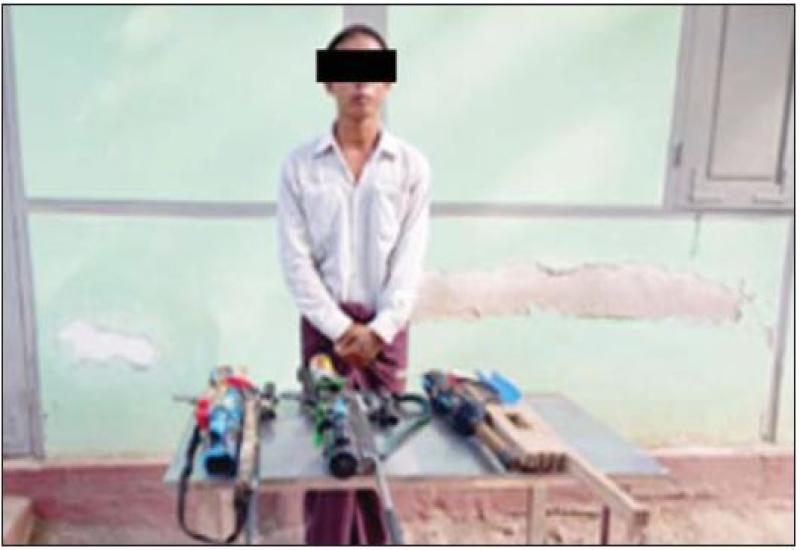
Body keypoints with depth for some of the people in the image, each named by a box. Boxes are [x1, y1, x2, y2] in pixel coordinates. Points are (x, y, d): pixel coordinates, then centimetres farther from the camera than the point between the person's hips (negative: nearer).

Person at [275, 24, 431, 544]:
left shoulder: (412, 165, 0)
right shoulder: (301, 164, -2)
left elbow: (411, 259, -3)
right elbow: (296, 259, -6)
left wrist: (379, 328, -13)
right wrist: (341, 327, -13)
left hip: (386, 325, 1)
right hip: (325, 322, -1)